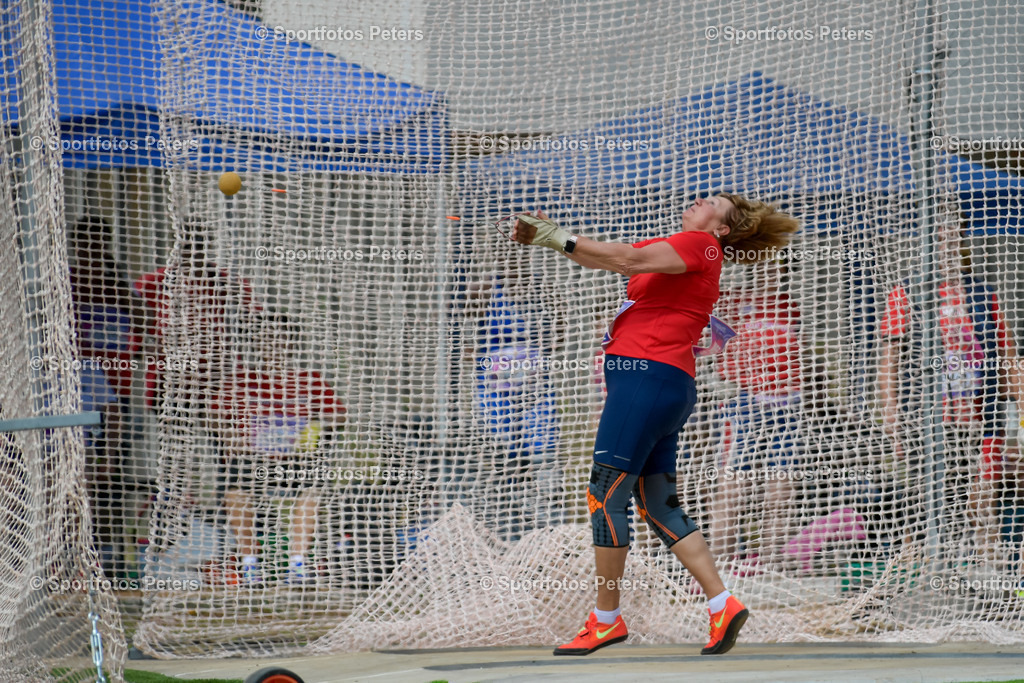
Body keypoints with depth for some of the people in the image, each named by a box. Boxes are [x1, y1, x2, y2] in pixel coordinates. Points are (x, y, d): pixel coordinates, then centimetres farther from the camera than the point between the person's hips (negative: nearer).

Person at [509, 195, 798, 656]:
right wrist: (546, 237, 1)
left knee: (605, 495, -6)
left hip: (649, 374, -9)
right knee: (659, 507, 8)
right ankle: (722, 605, 5)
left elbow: (630, 260, -16)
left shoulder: (700, 244, -3)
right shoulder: (670, 247, 23)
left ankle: (606, 620, -1)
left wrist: (561, 239, -16)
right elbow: (604, 258, 16)